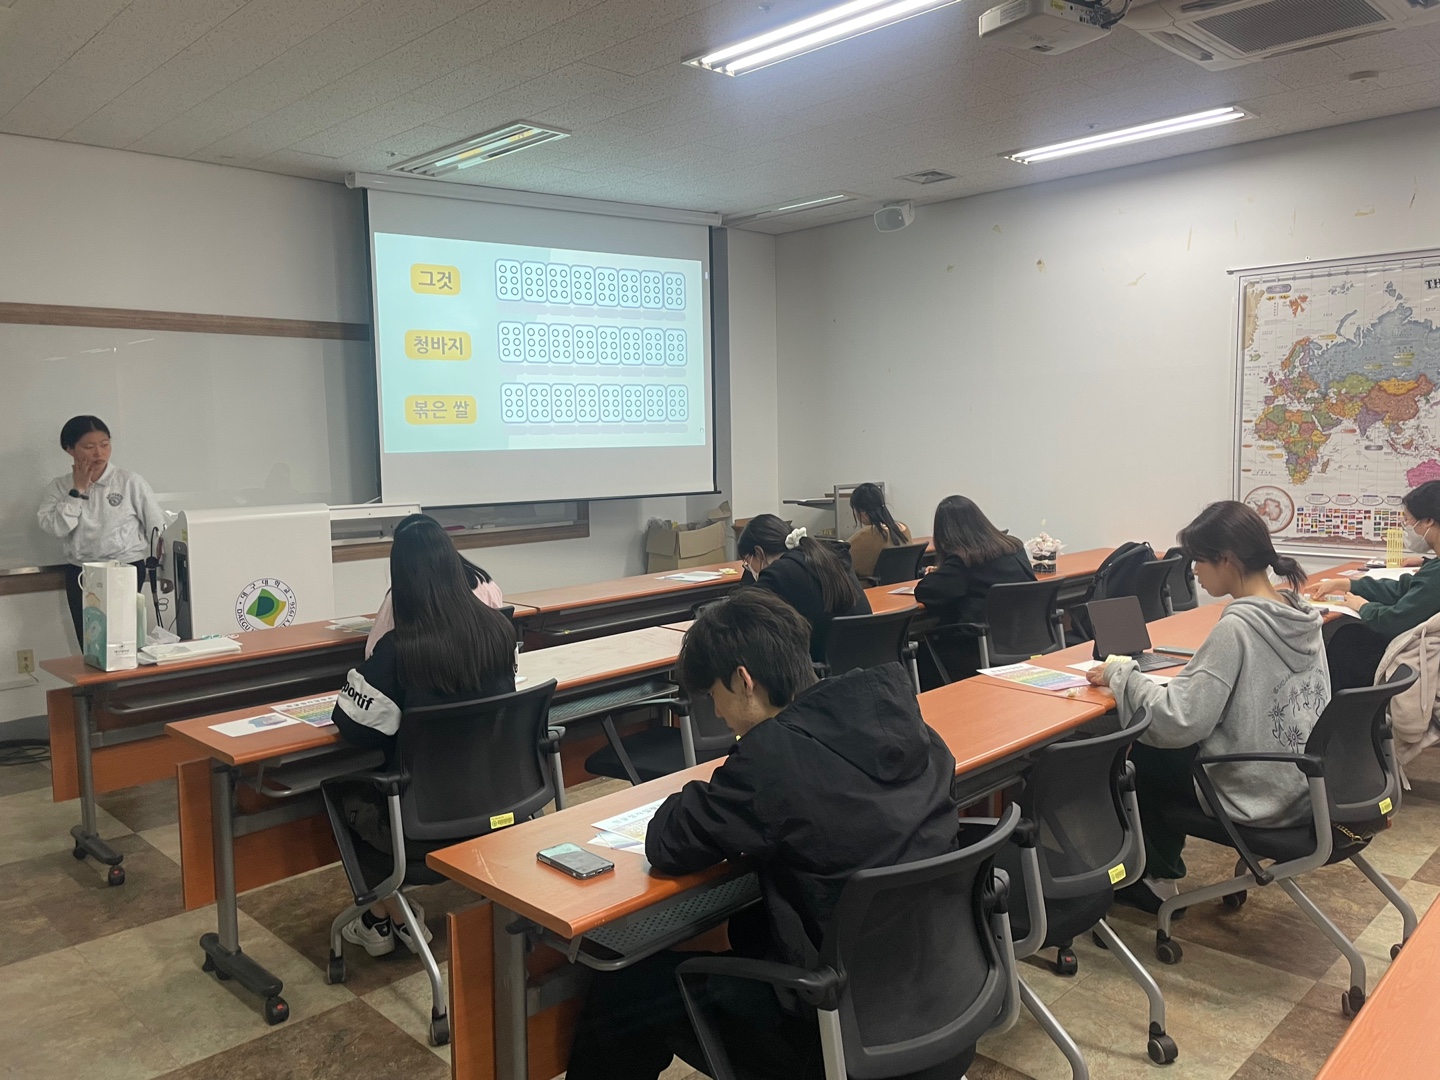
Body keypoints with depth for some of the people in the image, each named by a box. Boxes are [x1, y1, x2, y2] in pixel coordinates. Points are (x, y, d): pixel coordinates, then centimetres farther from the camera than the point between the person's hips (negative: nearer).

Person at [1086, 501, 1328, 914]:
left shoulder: (1237, 626, -25)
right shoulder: (1301, 615, 0)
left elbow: (1179, 720, -28)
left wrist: (1120, 674, -16)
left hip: (1260, 801, -8)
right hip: (1308, 787, 8)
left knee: (1142, 756, 14)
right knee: (1168, 749, 23)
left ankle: (1157, 880, 31)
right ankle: (1162, 864, 34)